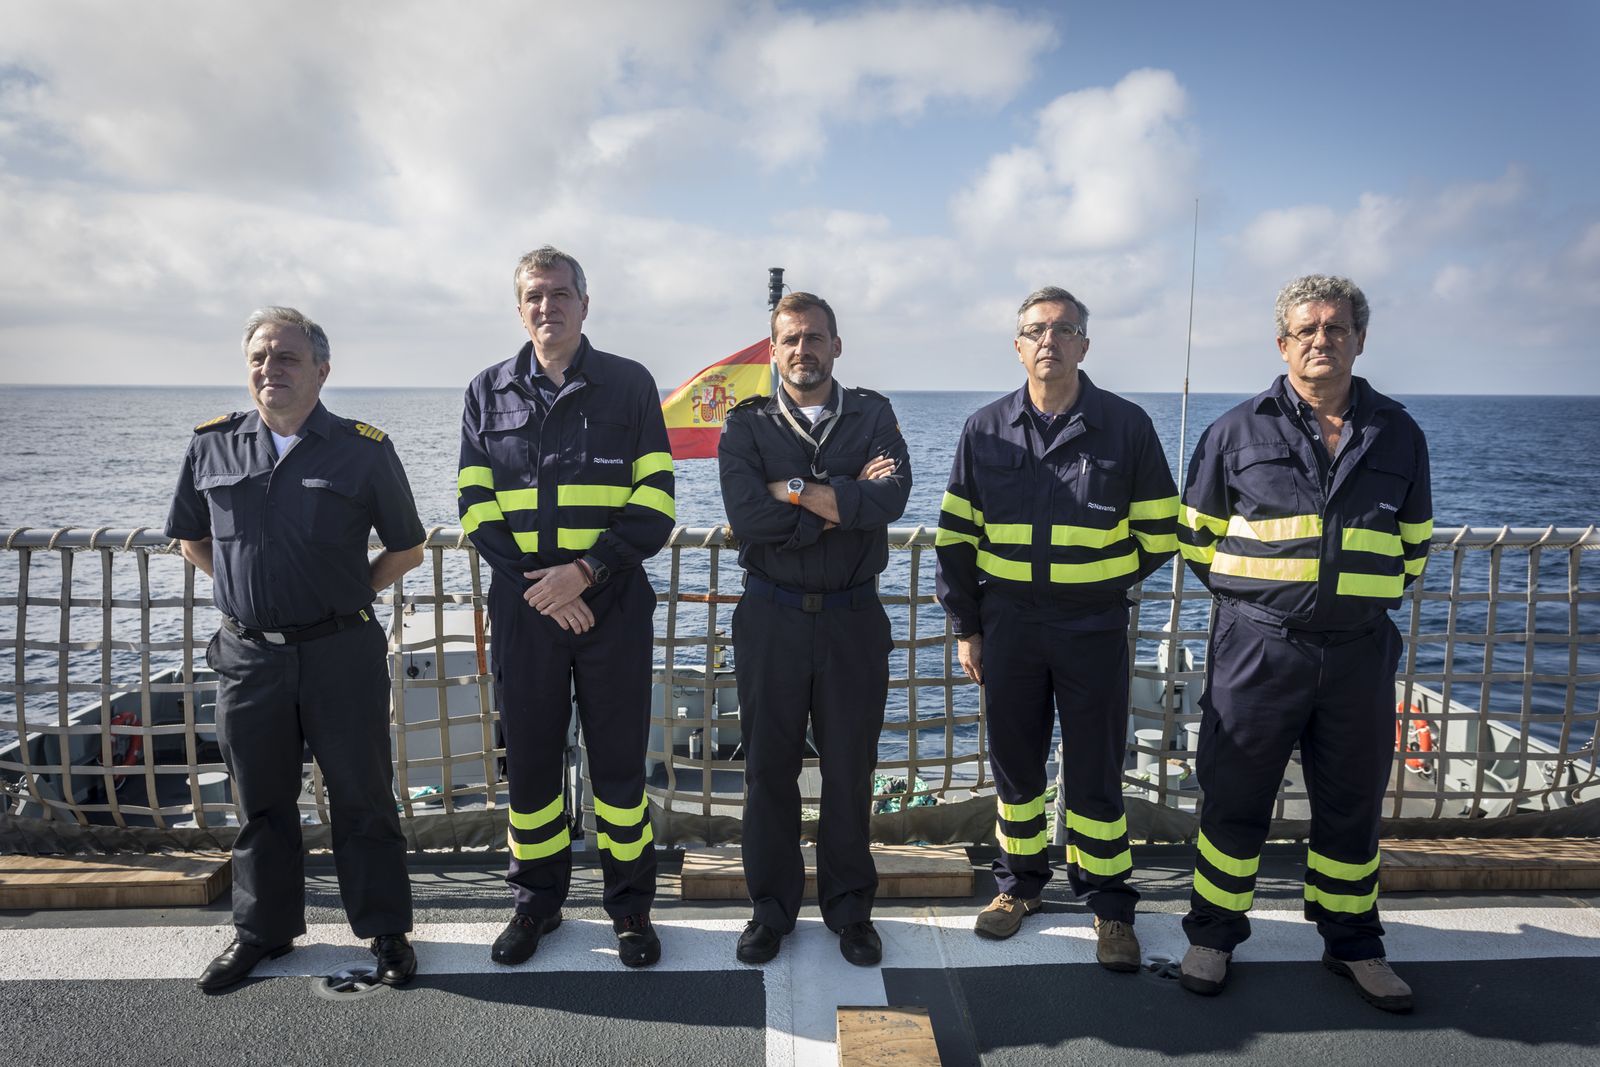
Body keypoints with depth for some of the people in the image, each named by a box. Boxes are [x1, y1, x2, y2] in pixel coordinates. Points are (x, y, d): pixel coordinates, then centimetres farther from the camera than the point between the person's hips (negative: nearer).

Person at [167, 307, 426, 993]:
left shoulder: (364, 450, -4)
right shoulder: (211, 446, 4)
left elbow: (407, 549, 4)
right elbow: (192, 541, 18)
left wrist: (346, 595, 0)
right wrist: (249, 590, 10)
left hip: (342, 654, -3)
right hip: (247, 654, 3)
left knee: (362, 797, 6)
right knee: (260, 802, 15)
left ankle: (385, 930, 22)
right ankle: (262, 929, 33)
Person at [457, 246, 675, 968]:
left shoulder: (629, 385, 2)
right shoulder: (489, 393, 9)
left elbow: (653, 504, -4)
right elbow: (477, 508, 4)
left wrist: (585, 570, -15)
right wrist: (536, 584, -9)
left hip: (613, 604, -2)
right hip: (522, 608, 2)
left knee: (619, 759, 6)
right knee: (529, 757, 11)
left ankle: (630, 906, 23)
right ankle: (536, 901, 29)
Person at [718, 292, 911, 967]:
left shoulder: (873, 416, 4)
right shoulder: (747, 426, 2)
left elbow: (891, 498, -16)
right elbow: (746, 516, -15)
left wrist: (793, 491, -16)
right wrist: (845, 503, -13)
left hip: (853, 618, 0)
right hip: (771, 619, 0)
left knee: (850, 770, 9)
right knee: (769, 767, 9)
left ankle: (848, 906, 28)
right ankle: (771, 907, 27)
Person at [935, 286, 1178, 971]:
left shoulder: (1125, 425, 0)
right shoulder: (985, 429, 4)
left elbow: (1159, 531, 7)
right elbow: (956, 535, 6)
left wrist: (1101, 578, 8)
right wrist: (964, 625, 4)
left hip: (1093, 626, -1)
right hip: (1007, 624, 2)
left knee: (1095, 770, 5)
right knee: (1014, 761, 12)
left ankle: (1110, 905, 22)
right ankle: (1019, 885, 31)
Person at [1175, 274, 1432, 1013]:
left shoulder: (1397, 434, 8)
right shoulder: (1238, 431, 1)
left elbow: (1414, 544, 18)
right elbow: (1197, 534, 8)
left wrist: (1370, 597, 10)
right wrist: (1250, 595, 6)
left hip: (1359, 652, 3)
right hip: (1258, 648, -2)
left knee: (1352, 804, 14)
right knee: (1234, 799, 5)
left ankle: (1353, 943, 33)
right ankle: (1212, 936, 22)